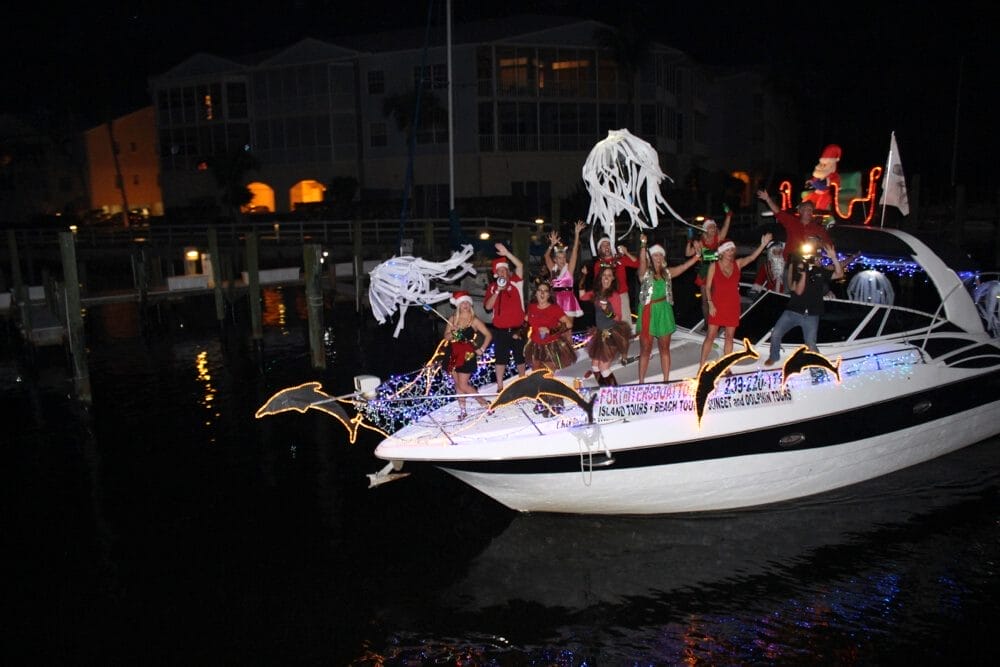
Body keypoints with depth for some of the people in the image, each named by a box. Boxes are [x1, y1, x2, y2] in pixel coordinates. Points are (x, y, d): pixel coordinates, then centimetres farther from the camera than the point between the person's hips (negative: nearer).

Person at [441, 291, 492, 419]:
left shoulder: (474, 320, -5)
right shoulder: (452, 319, 6)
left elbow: (488, 335, -2)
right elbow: (446, 337, 8)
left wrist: (482, 349, -6)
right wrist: (452, 334, -13)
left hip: (467, 355, -5)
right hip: (454, 354, 5)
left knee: (463, 385, -8)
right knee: (457, 384, 7)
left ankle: (485, 403, 7)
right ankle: (462, 410, 17)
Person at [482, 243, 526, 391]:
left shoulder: (515, 282, -2)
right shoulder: (492, 287, 2)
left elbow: (520, 266, -18)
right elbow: (488, 306, -7)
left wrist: (506, 253, -26)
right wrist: (497, 291, -17)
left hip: (517, 327, -1)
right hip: (500, 329, 1)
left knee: (520, 357, 12)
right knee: (501, 358, 7)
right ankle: (500, 387, 15)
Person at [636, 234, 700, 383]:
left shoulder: (667, 273, 10)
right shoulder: (645, 272, -4)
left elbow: (684, 266, 5)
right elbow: (642, 261, -23)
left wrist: (697, 256, -6)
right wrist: (643, 245, -38)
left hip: (664, 312, 4)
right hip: (648, 312, -4)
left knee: (664, 348, 10)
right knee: (645, 349, 0)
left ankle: (666, 379, 19)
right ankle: (641, 381, 7)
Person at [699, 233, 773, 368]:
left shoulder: (738, 264, 3)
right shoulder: (714, 266, -4)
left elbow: (752, 257, -13)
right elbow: (708, 286, -4)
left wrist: (763, 244, -28)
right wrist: (710, 304, -12)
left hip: (733, 305, 3)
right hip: (717, 305, -3)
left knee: (729, 337, 8)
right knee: (710, 336, -3)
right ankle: (702, 367, 4)